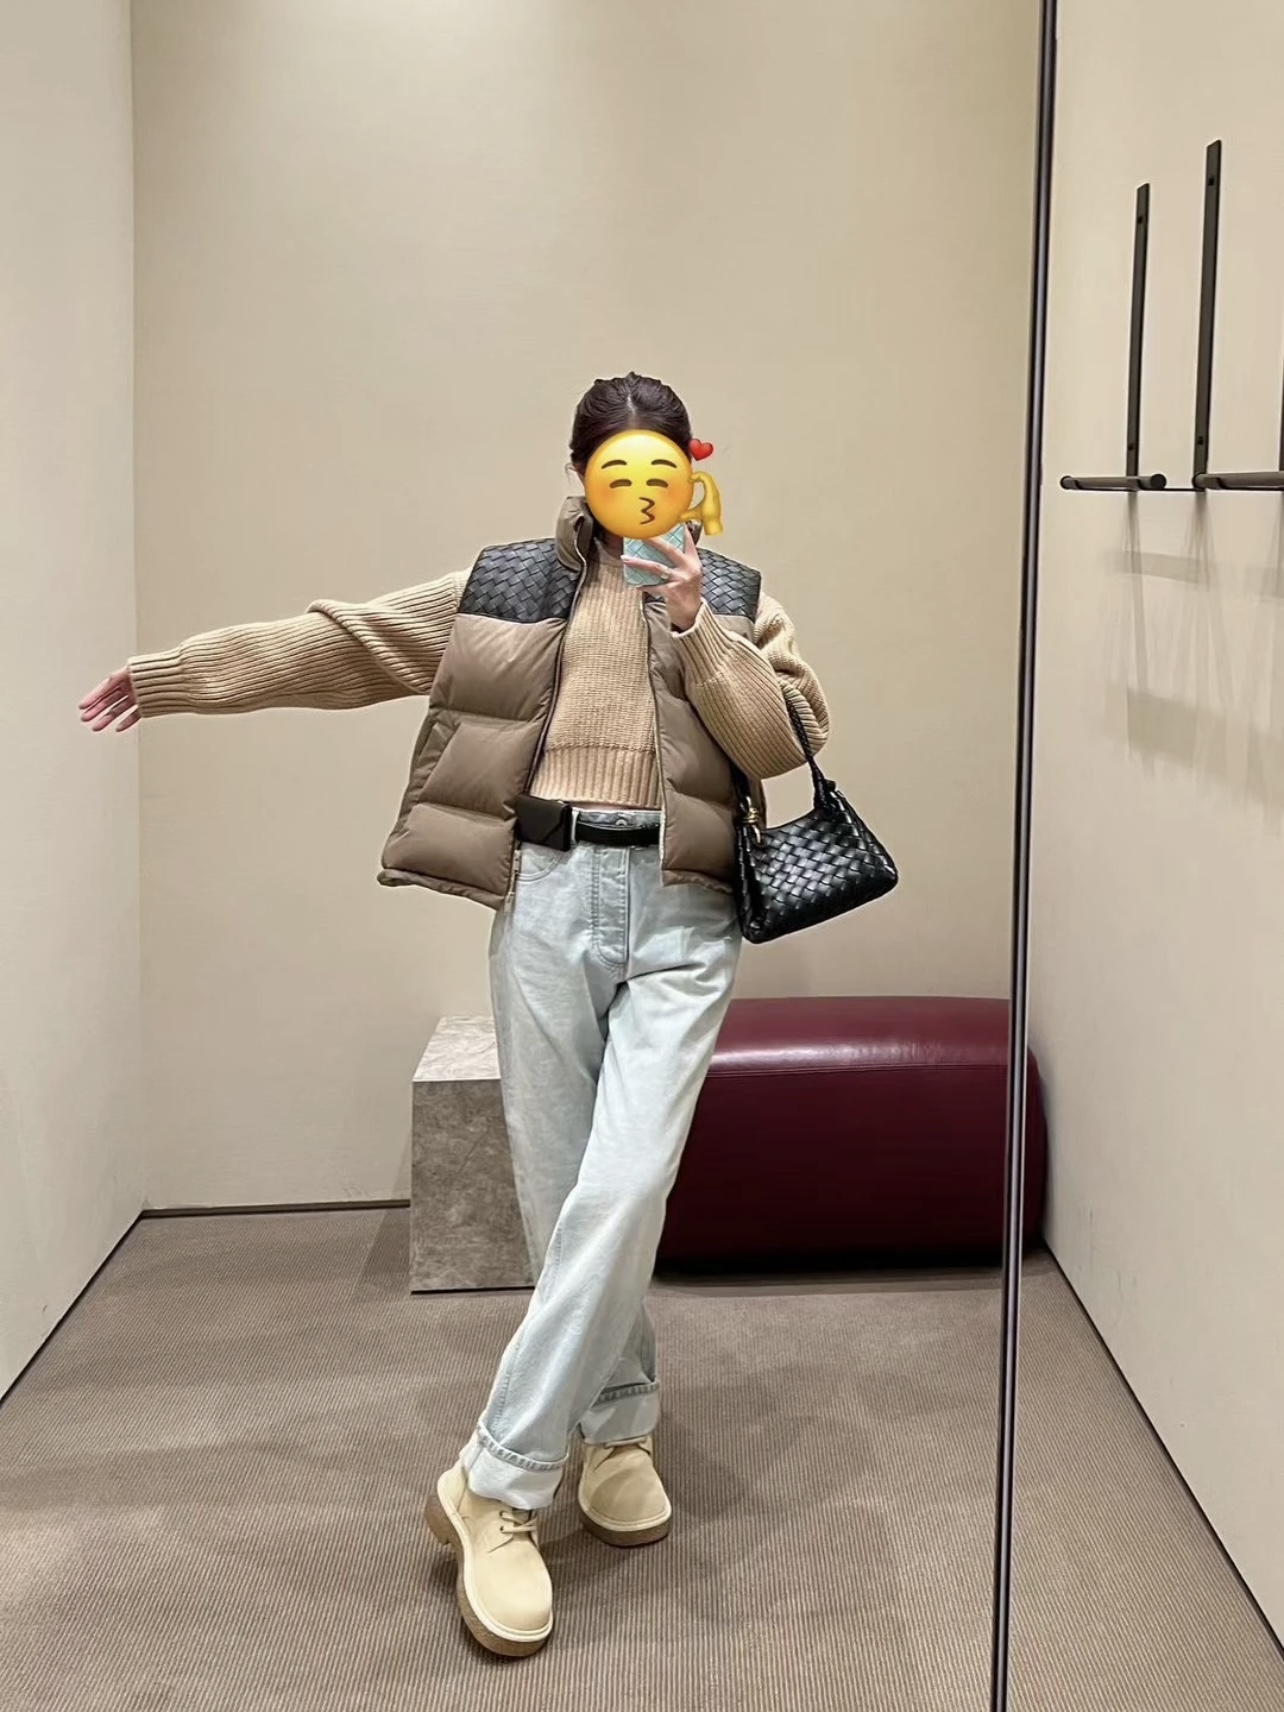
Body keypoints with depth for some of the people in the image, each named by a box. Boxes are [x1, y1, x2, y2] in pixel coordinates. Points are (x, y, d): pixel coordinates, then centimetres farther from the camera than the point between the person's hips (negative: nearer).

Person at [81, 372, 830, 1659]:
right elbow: (344, 643, 13)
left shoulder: (733, 596, 15)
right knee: (560, 1193, 3)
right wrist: (180, 674, 12)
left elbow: (786, 739, 4)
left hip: (680, 914, 0)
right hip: (548, 898, 1)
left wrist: (699, 632, -6)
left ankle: (499, 1481, -6)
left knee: (621, 1191, -14)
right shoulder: (509, 583, 13)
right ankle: (616, 1428, 24)